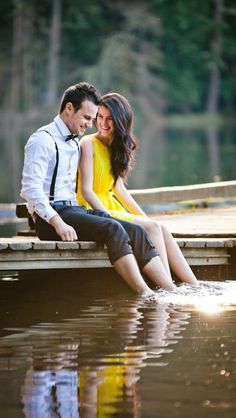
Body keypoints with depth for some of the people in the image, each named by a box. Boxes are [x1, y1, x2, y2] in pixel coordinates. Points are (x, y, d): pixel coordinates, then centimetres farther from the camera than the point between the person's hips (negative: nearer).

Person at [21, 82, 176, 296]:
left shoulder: (76, 144, 23)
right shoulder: (43, 140, -6)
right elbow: (30, 188, -17)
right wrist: (58, 223, -27)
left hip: (75, 209, 9)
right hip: (51, 216, -9)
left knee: (136, 232, -11)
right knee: (113, 229, -30)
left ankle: (172, 291, -19)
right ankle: (144, 294, -34)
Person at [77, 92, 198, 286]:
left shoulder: (115, 147, 14)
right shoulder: (89, 144, -10)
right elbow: (86, 191, -16)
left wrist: (145, 217, 11)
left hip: (112, 208, 7)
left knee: (162, 230, -11)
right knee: (153, 228, -20)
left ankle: (195, 287, -17)